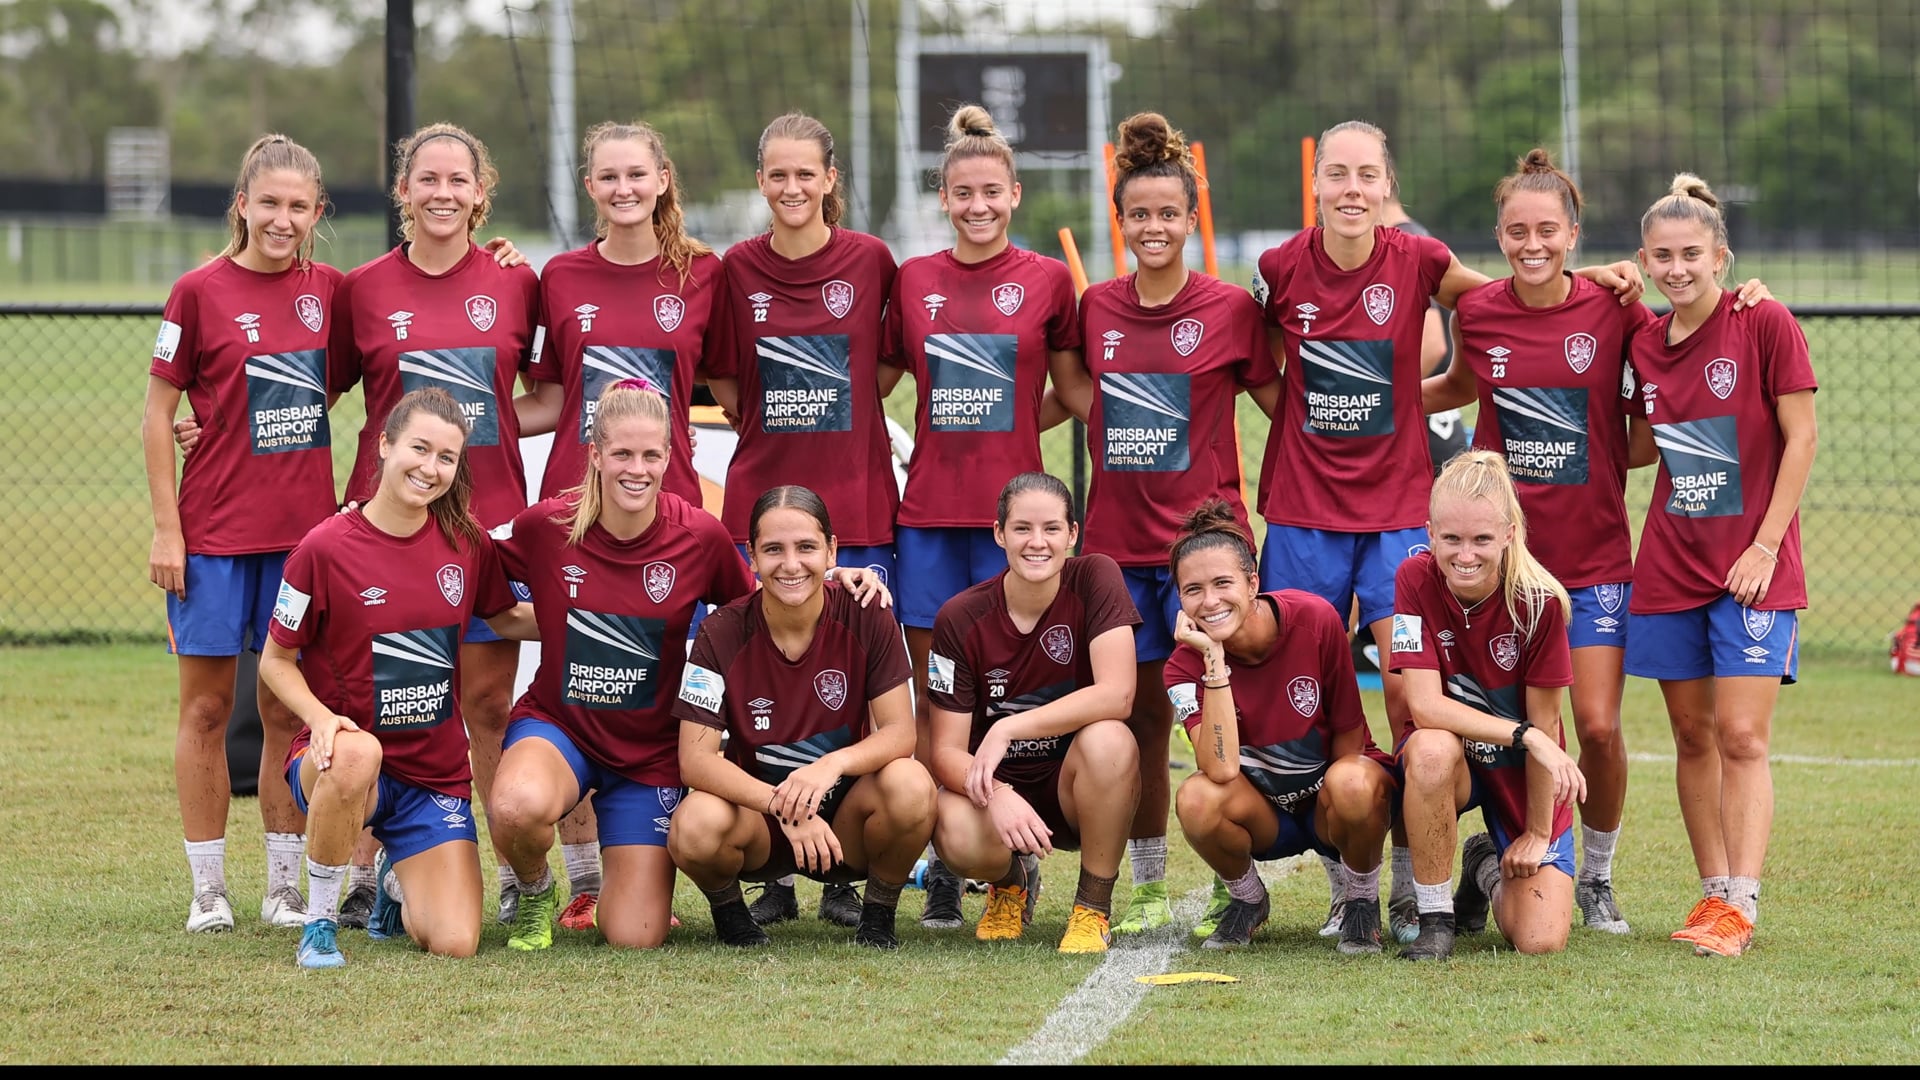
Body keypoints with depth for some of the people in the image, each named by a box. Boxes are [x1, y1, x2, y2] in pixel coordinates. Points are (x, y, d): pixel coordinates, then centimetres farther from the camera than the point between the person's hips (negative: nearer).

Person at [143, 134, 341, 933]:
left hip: (304, 529, 3)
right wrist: (166, 530, -7)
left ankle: (285, 888, 13)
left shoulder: (330, 290, 5)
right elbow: (157, 416, -3)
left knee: (289, 709, 7)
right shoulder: (200, 292, -5)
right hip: (214, 530, -3)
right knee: (207, 706, 2)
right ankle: (208, 889, 8)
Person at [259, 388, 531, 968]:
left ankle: (401, 883, 29)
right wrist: (321, 718, -20)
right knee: (356, 754, -43)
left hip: (436, 773, 4)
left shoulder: (466, 541, 1)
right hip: (336, 762, -4)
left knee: (454, 943, -12)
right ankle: (320, 919, -17)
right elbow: (275, 660, -2)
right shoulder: (326, 548, -11)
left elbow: (506, 618, 19)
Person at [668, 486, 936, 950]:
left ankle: (879, 914, -3)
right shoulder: (722, 634, -12)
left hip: (845, 816, 0)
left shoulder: (867, 619, -10)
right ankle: (728, 909, 3)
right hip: (757, 816, 0)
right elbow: (695, 758, -17)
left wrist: (833, 765, -35)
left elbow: (900, 733, -14)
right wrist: (782, 805, -33)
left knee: (909, 786, -32)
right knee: (695, 828, -34)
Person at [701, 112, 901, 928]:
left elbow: (889, 365, 12)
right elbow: (723, 388, 11)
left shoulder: (870, 261, 1)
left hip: (857, 501, -1)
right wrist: (778, 418, 0)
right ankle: (772, 875, 8)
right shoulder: (737, 269, 4)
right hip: (760, 494, 1)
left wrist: (839, 406, 2)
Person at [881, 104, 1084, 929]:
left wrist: (1014, 425, 3)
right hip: (929, 512, 2)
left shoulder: (1047, 281, 3)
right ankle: (942, 868, 6)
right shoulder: (912, 280, 7)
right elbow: (876, 383, 14)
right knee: (934, 691, 2)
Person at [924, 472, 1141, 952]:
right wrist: (995, 795, -33)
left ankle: (1094, 909, -12)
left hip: (1078, 788, 0)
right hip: (998, 785, 0)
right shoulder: (961, 619, -9)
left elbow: (1116, 695, -24)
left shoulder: (1095, 579, -12)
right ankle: (1012, 881, 7)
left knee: (1107, 739, -35)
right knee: (957, 835, -34)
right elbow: (946, 749, -11)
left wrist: (1009, 729, -28)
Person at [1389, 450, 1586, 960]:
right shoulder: (1416, 580, -18)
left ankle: (1488, 867, 22)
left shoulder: (1538, 601, -20)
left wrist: (1538, 834, -9)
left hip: (1523, 773, 0)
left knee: (1541, 941, -16)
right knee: (1432, 750, -39)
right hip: (1453, 760, 0)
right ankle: (1435, 918, -18)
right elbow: (1425, 707, -25)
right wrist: (1525, 736, -34)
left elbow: (1544, 727, -13)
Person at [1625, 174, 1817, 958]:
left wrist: (1765, 546, -12)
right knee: (1692, 737, 7)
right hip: (1670, 564, 5)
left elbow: (1801, 438, -8)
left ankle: (1741, 907, -10)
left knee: (1741, 737, -10)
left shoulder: (1765, 325, -9)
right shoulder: (1644, 344, 6)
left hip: (1753, 568, -5)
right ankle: (1713, 892, 15)